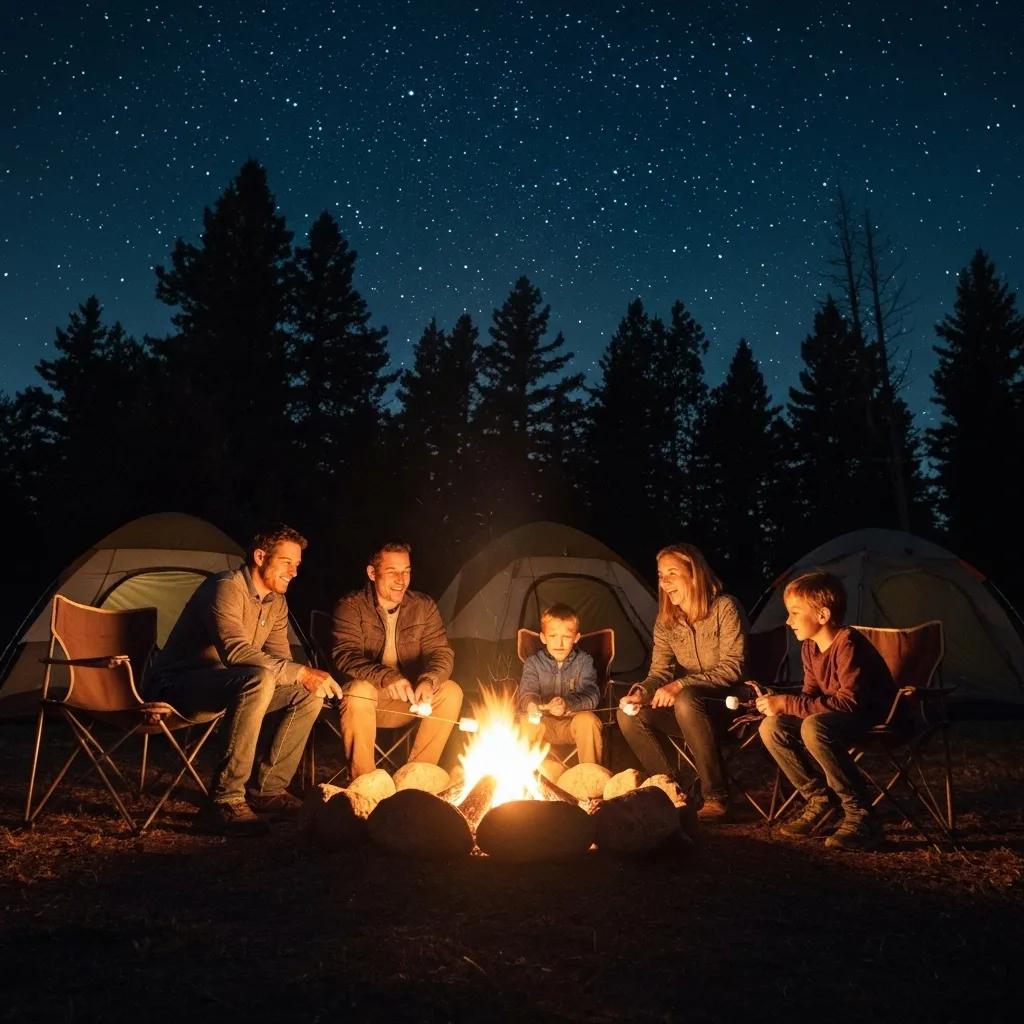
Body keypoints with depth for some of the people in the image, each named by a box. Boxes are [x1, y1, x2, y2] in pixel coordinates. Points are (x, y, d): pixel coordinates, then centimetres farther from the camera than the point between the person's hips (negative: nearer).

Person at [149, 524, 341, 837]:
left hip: (227, 686, 9)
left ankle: (266, 788, 5)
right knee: (258, 680, -37)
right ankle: (223, 802, -30)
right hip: (175, 685, -9)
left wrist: (309, 680, -14)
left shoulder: (276, 602, 7)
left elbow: (279, 659, 7)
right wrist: (302, 672, -38)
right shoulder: (226, 588, -22)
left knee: (308, 696, -4)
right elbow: (236, 651, -35)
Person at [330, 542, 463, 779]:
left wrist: (429, 681, -29)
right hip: (365, 696, -3)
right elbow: (345, 655, -23)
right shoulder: (351, 606, -10)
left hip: (409, 700, 3)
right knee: (359, 689, -35)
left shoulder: (424, 607, 1)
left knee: (451, 691, -21)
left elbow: (441, 652, -4)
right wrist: (386, 677, -42)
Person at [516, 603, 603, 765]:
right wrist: (530, 704, -40)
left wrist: (568, 704, -38)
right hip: (543, 722, 1)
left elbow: (591, 695, -16)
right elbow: (526, 692, -13)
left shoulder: (584, 661, -4)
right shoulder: (533, 662, -2)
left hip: (574, 721, 0)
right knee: (526, 724, -30)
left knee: (589, 720, -31)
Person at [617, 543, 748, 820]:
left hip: (729, 703, -6)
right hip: (693, 710, 6)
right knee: (629, 714, -14)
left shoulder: (725, 608, -13)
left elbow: (732, 668, -18)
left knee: (686, 700, -37)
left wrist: (680, 685, -28)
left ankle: (716, 797, -26)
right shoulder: (666, 622, 4)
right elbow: (659, 671, 2)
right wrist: (641, 692, -21)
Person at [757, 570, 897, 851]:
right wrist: (777, 702, -13)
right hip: (836, 720, 8)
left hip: (879, 720, -8)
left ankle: (860, 816, -22)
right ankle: (819, 798, 7)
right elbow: (811, 696, 9)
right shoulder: (809, 647, 3)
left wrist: (787, 703, -29)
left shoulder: (848, 645, -24)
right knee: (771, 728, -9)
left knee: (815, 728, -37)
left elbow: (850, 703, -31)